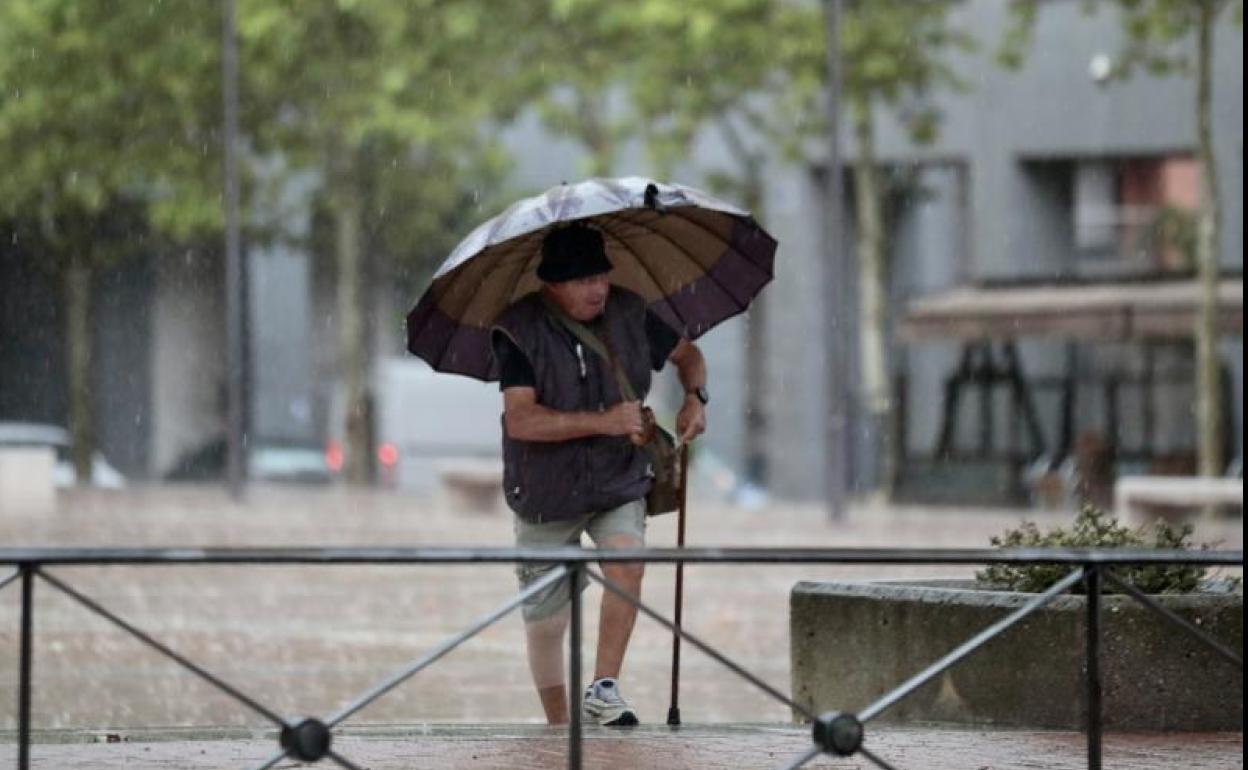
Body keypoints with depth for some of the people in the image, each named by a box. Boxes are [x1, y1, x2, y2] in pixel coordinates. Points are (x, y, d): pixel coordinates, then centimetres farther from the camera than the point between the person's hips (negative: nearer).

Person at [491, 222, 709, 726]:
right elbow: (521, 420, -28)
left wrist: (695, 397, -5)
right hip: (546, 492, -2)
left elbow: (687, 354, 16)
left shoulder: (629, 315, -4)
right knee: (545, 622, 6)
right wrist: (604, 423, -32)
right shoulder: (518, 332, -17)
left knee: (627, 564, -28)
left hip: (619, 483, 2)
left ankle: (603, 689, -21)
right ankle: (558, 728, 26)